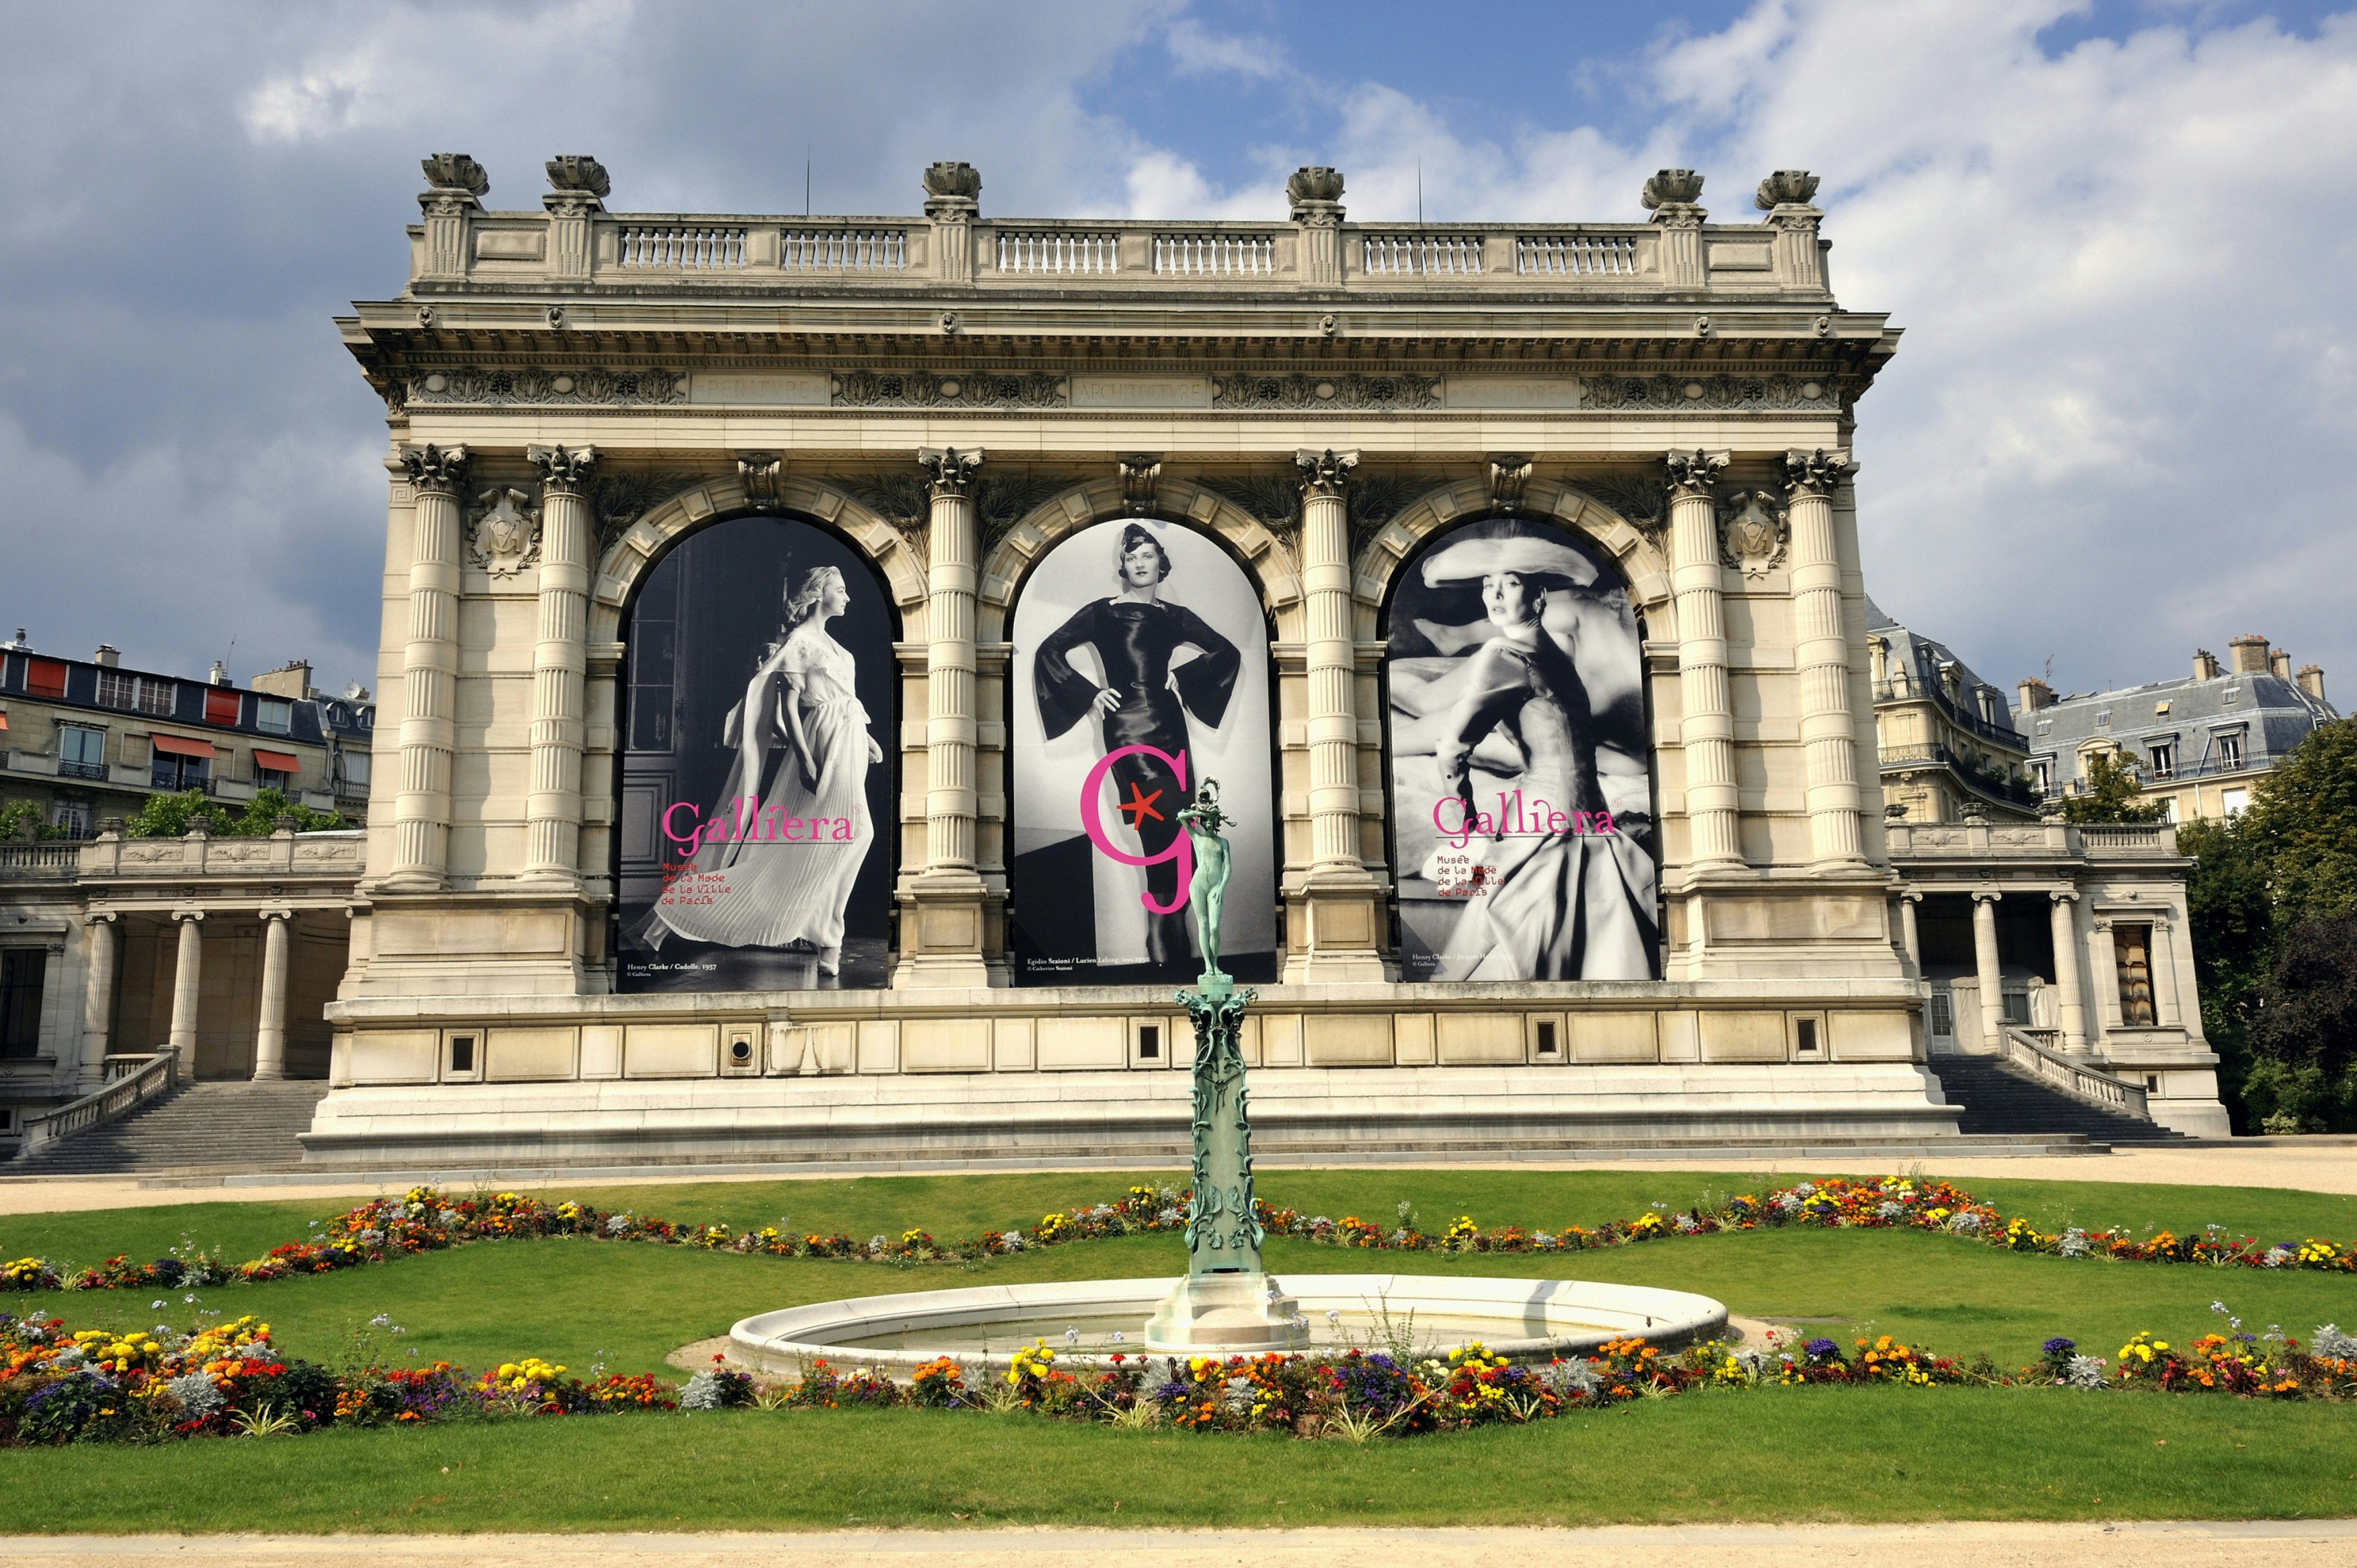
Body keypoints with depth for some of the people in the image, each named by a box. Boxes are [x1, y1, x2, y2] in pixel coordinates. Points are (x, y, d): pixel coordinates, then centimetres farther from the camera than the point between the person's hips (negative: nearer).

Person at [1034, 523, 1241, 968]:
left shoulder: (1175, 616, 16)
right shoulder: (1103, 613, 9)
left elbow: (1227, 651, 21)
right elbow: (1050, 651, 7)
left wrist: (1183, 676, 9)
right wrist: (1089, 695, 0)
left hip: (1170, 724, 4)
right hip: (1127, 726, -4)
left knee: (1170, 839, -1)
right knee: (1164, 836, -13)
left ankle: (1168, 946, 6)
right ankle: (1166, 950, -8)